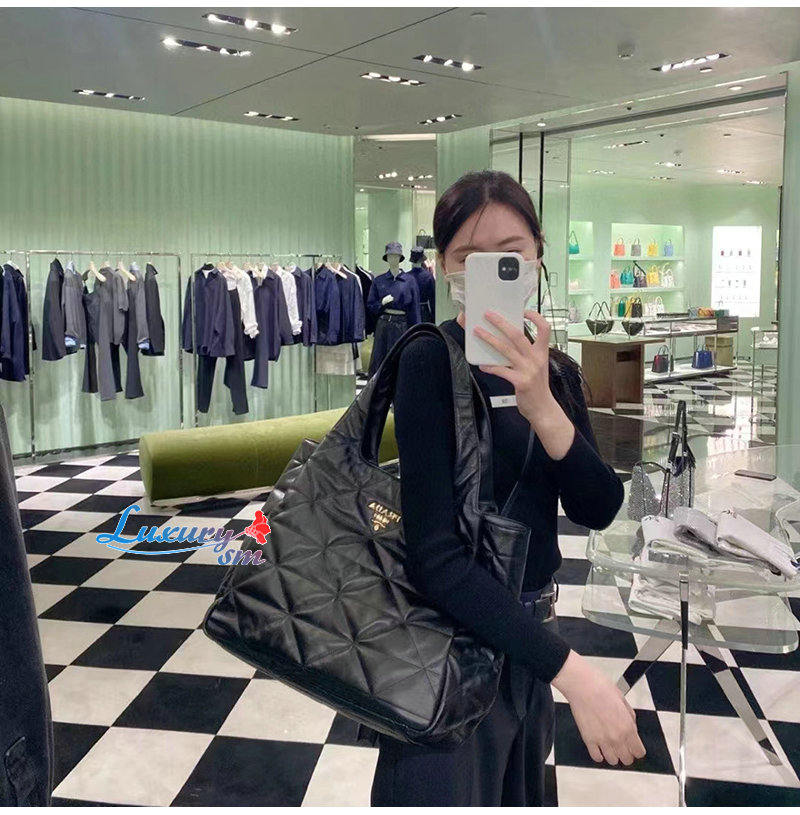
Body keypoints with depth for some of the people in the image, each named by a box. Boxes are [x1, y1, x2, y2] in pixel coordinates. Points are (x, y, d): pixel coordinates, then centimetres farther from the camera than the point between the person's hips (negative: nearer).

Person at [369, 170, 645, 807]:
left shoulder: (556, 370, 3)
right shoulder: (430, 362, -18)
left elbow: (599, 509, -9)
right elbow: (435, 554, -25)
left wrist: (541, 405, -26)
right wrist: (572, 670, -29)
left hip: (528, 627, 7)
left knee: (518, 795, 24)